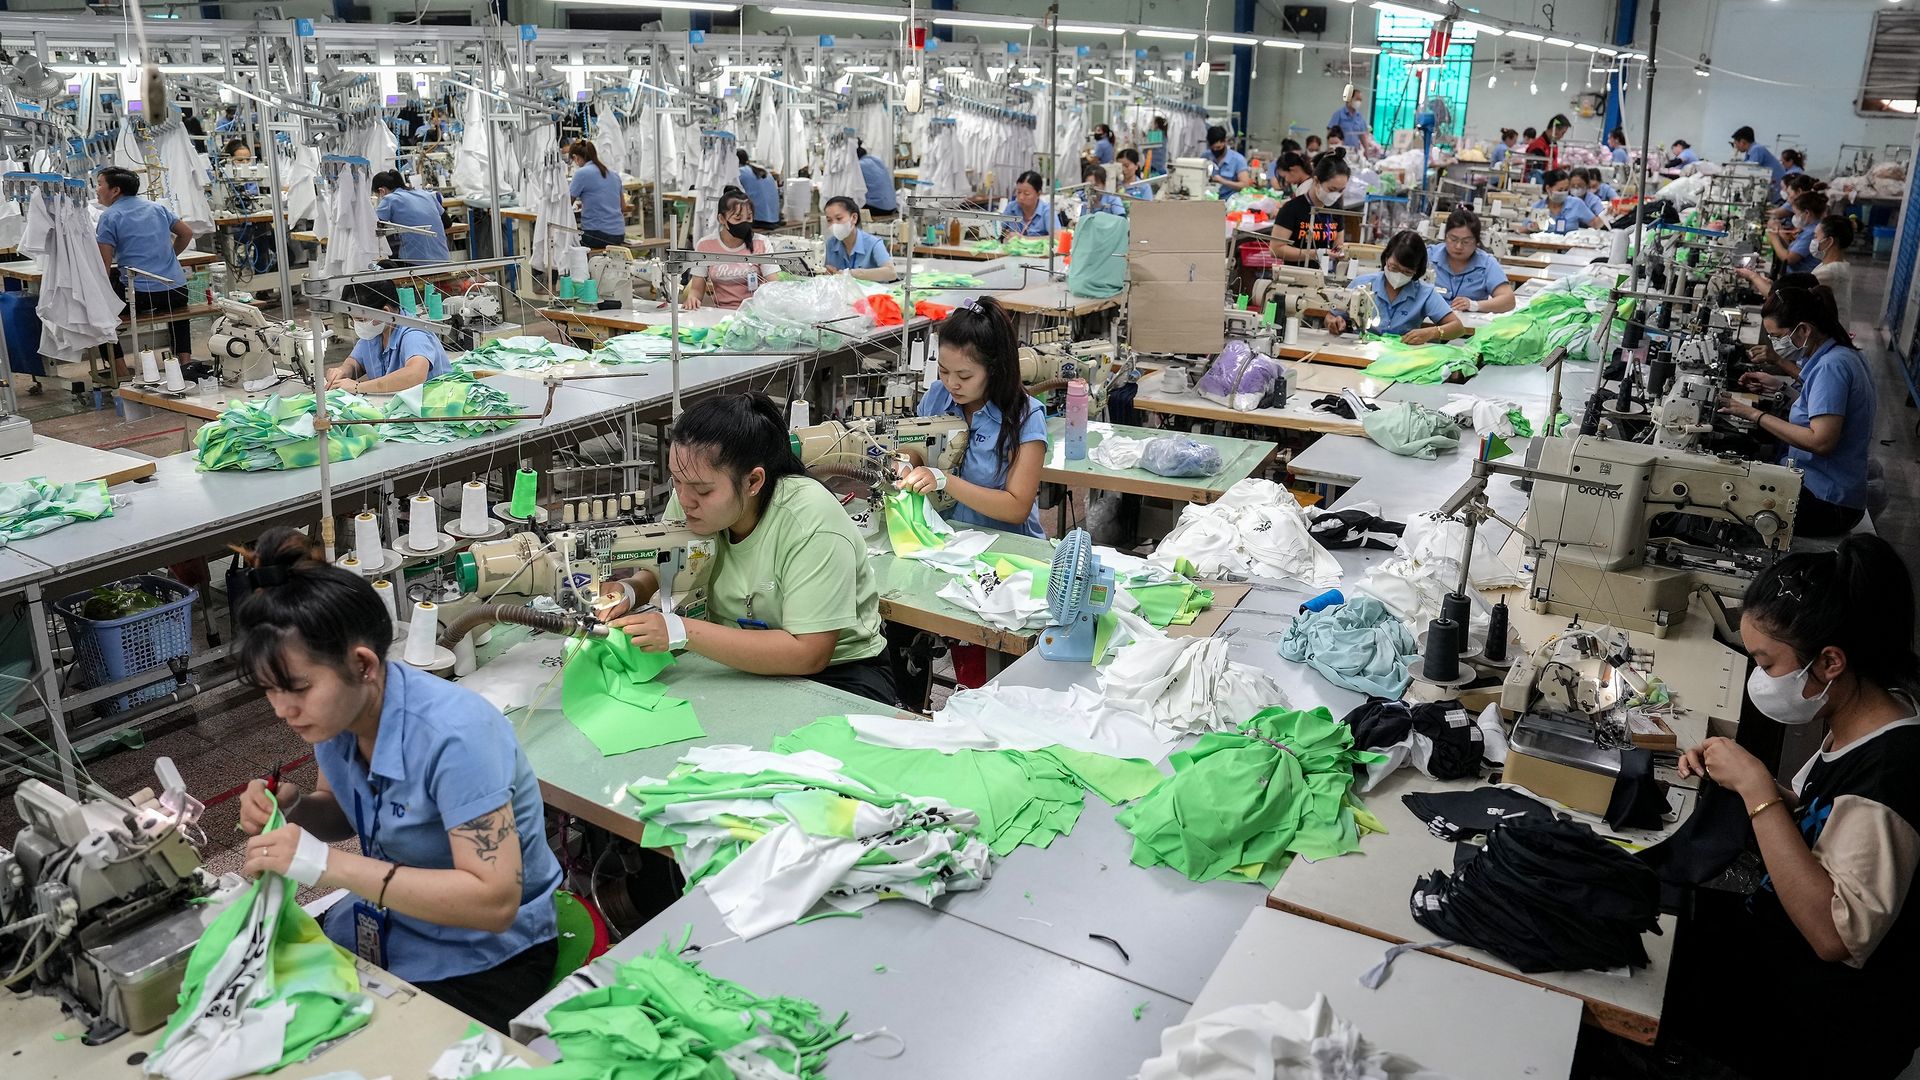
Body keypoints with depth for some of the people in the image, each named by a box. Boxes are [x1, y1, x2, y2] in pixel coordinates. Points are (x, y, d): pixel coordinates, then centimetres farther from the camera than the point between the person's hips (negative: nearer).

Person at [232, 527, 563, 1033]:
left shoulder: (453, 734, -29)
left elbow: (495, 900, -33)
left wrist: (331, 864, -35)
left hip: (480, 963, -7)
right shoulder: (336, 711, -6)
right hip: (383, 928, 7)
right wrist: (290, 808, -10)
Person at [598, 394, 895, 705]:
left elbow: (809, 654, -28)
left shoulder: (813, 523, -27)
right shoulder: (692, 497, -10)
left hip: (834, 670, -4)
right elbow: (657, 572, 8)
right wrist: (628, 591, -17)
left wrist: (683, 632, -31)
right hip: (733, 659, 5)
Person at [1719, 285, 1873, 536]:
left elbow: (1821, 442, -28)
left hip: (1825, 502, -9)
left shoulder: (1831, 366, -21)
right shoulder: (1839, 355, 8)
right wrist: (1780, 385, 8)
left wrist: (1756, 415, -24)